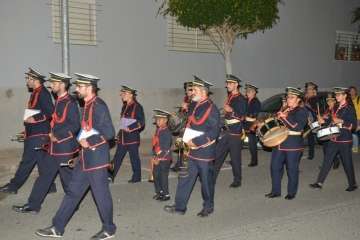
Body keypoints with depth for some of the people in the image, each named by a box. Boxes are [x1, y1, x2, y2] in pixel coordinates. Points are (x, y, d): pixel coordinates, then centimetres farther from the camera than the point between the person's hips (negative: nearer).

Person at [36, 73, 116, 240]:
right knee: (73, 192, 13)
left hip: (97, 159, -9)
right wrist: (82, 140, 8)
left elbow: (109, 133, -21)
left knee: (101, 194, 4)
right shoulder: (87, 105, 11)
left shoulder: (99, 106, -17)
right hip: (85, 158, 9)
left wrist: (89, 142, -17)